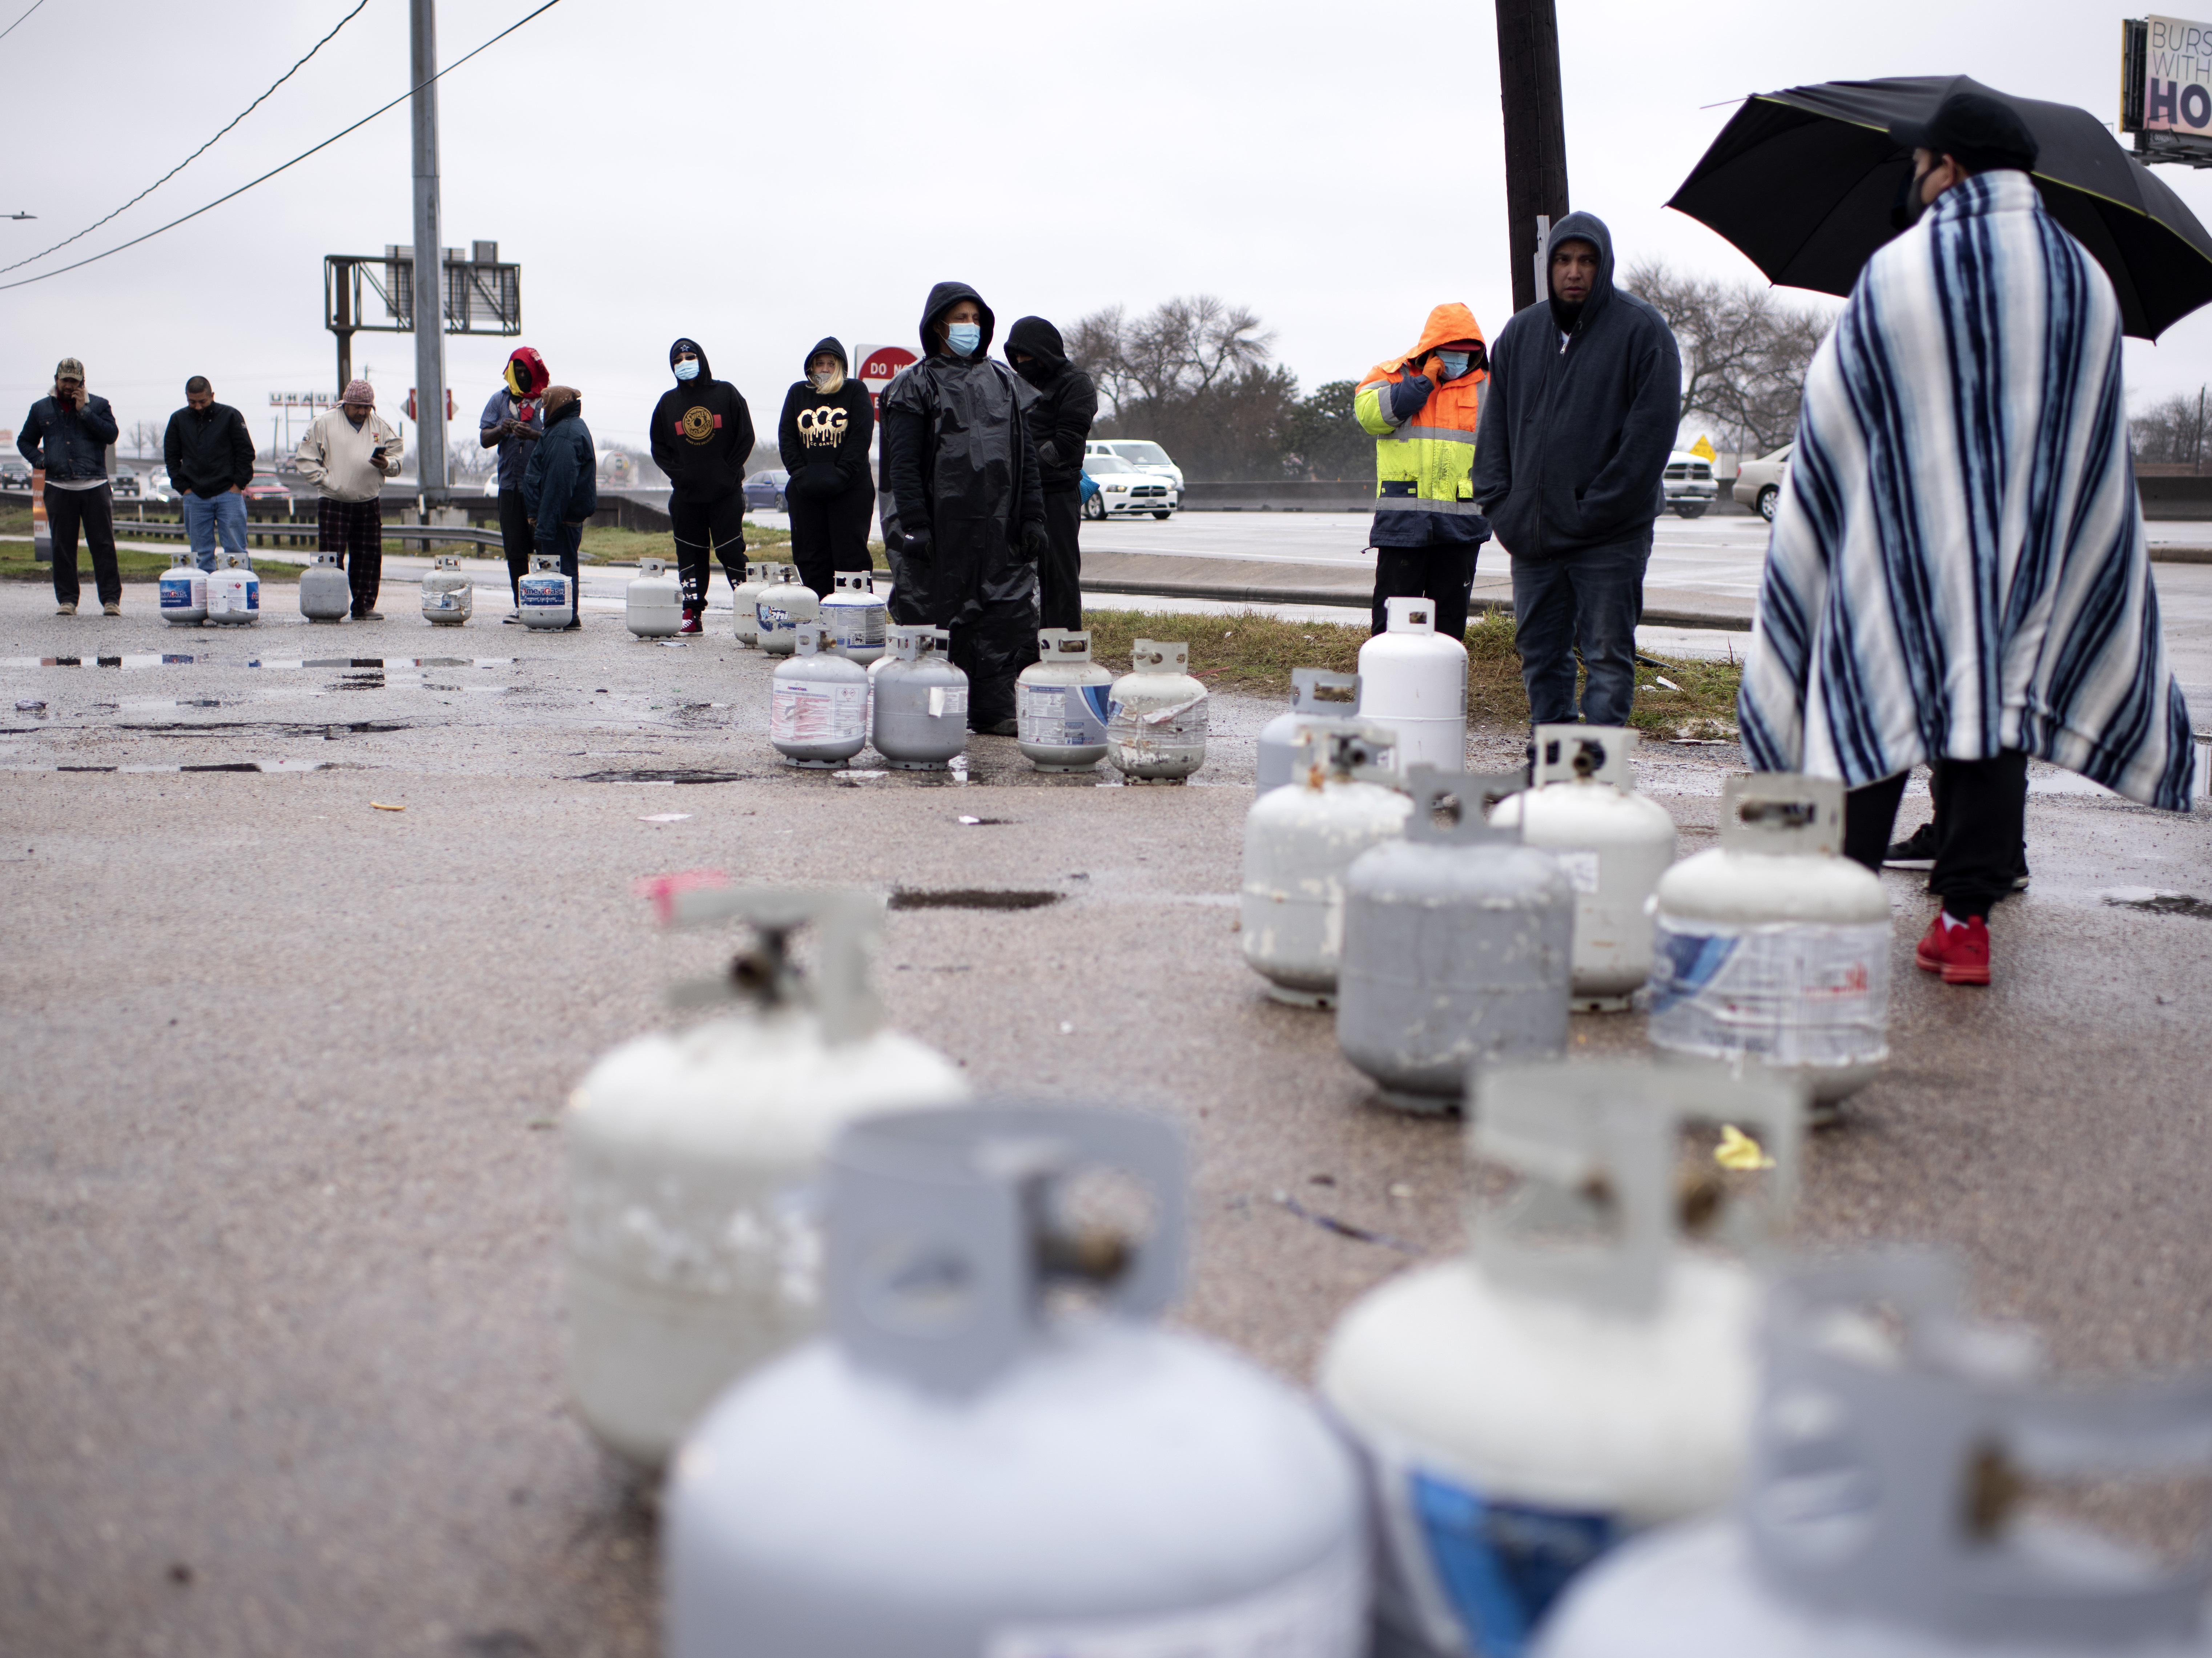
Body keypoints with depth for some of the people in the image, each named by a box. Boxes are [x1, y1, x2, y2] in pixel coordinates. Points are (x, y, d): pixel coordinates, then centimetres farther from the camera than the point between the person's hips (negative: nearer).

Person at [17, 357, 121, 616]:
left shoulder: (98, 405, 10)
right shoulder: (41, 409, 15)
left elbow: (112, 434, -5)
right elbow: (25, 441, 23)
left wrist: (84, 411, -9)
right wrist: (38, 459, 3)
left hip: (95, 487, -2)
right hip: (59, 488, 2)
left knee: (103, 546, -5)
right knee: (63, 547, 2)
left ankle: (111, 599, -4)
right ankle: (66, 600, 8)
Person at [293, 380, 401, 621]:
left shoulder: (382, 427, 10)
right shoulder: (324, 423, 1)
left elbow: (396, 462, 10)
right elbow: (305, 459, 2)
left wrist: (386, 464, -13)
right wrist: (325, 480, -8)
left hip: (369, 503, 3)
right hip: (333, 502, -3)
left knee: (369, 556, 4)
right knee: (332, 557, -6)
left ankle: (364, 606, 12)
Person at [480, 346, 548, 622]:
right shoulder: (500, 400, 13)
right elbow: (484, 439, 8)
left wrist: (534, 435, -24)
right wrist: (501, 430, -12)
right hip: (510, 485, 4)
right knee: (515, 550, 4)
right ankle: (521, 606, 9)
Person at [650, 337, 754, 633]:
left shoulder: (726, 394, 3)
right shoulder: (668, 402, 10)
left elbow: (746, 437, 3)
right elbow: (659, 446, 14)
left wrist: (730, 471, -5)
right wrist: (676, 473, -1)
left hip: (726, 491, -3)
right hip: (686, 494, 3)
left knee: (731, 550, -6)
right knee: (690, 554, 4)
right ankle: (692, 612, 8)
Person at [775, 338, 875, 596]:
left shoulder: (856, 391, 4)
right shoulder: (798, 393, 14)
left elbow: (861, 436, -4)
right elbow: (786, 437, 8)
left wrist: (840, 474, -13)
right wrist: (800, 473, -6)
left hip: (850, 490, -3)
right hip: (806, 492, 4)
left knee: (850, 555, -7)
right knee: (811, 556, 3)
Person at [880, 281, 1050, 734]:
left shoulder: (1005, 383, 14)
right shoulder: (916, 385, 1)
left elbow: (1026, 457, 14)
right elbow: (903, 464, -5)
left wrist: (1032, 519, 6)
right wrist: (914, 526, -13)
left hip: (997, 527, 4)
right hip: (939, 526, -4)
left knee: (1009, 614, -2)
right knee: (932, 615, -1)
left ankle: (996, 709, 3)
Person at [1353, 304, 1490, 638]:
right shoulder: (1394, 375, 5)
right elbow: (1368, 414, -13)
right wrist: (1423, 383, -11)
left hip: (1461, 521, 2)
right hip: (1403, 519, -2)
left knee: (1451, 610, 6)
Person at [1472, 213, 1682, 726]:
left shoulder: (1642, 330, -4)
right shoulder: (1521, 332, 12)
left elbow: (1653, 431, -10)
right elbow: (1495, 427, 14)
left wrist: (1597, 509, -14)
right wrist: (1499, 506, 1)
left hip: (1610, 539, -5)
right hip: (1532, 534, 5)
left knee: (1607, 657, -1)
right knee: (1540, 655, 10)